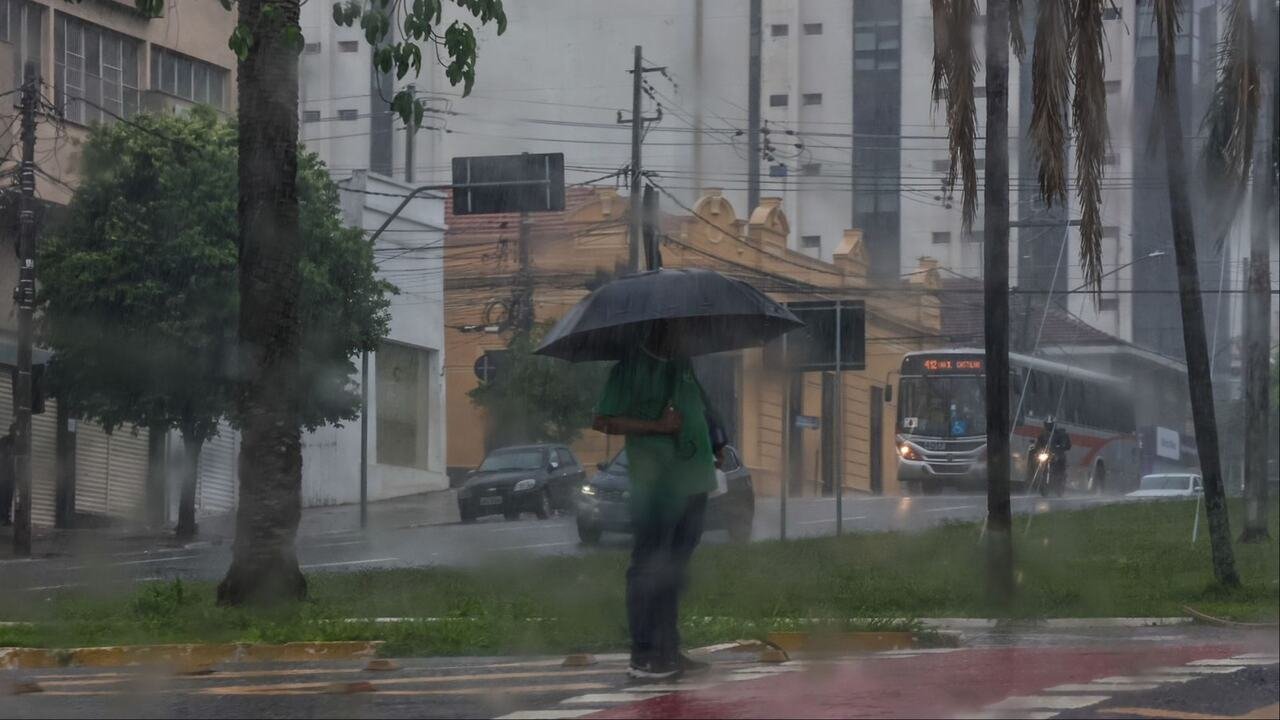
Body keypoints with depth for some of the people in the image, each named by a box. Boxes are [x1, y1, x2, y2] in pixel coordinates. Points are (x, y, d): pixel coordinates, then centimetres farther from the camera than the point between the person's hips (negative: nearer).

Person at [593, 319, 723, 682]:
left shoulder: (683, 365, 15)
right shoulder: (630, 369, -7)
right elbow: (603, 421, -12)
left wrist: (717, 443, 13)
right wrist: (657, 425, -18)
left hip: (691, 484, 8)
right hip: (655, 485, -8)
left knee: (675, 569, 12)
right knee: (649, 567, -5)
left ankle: (669, 650, 18)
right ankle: (642, 657, -4)